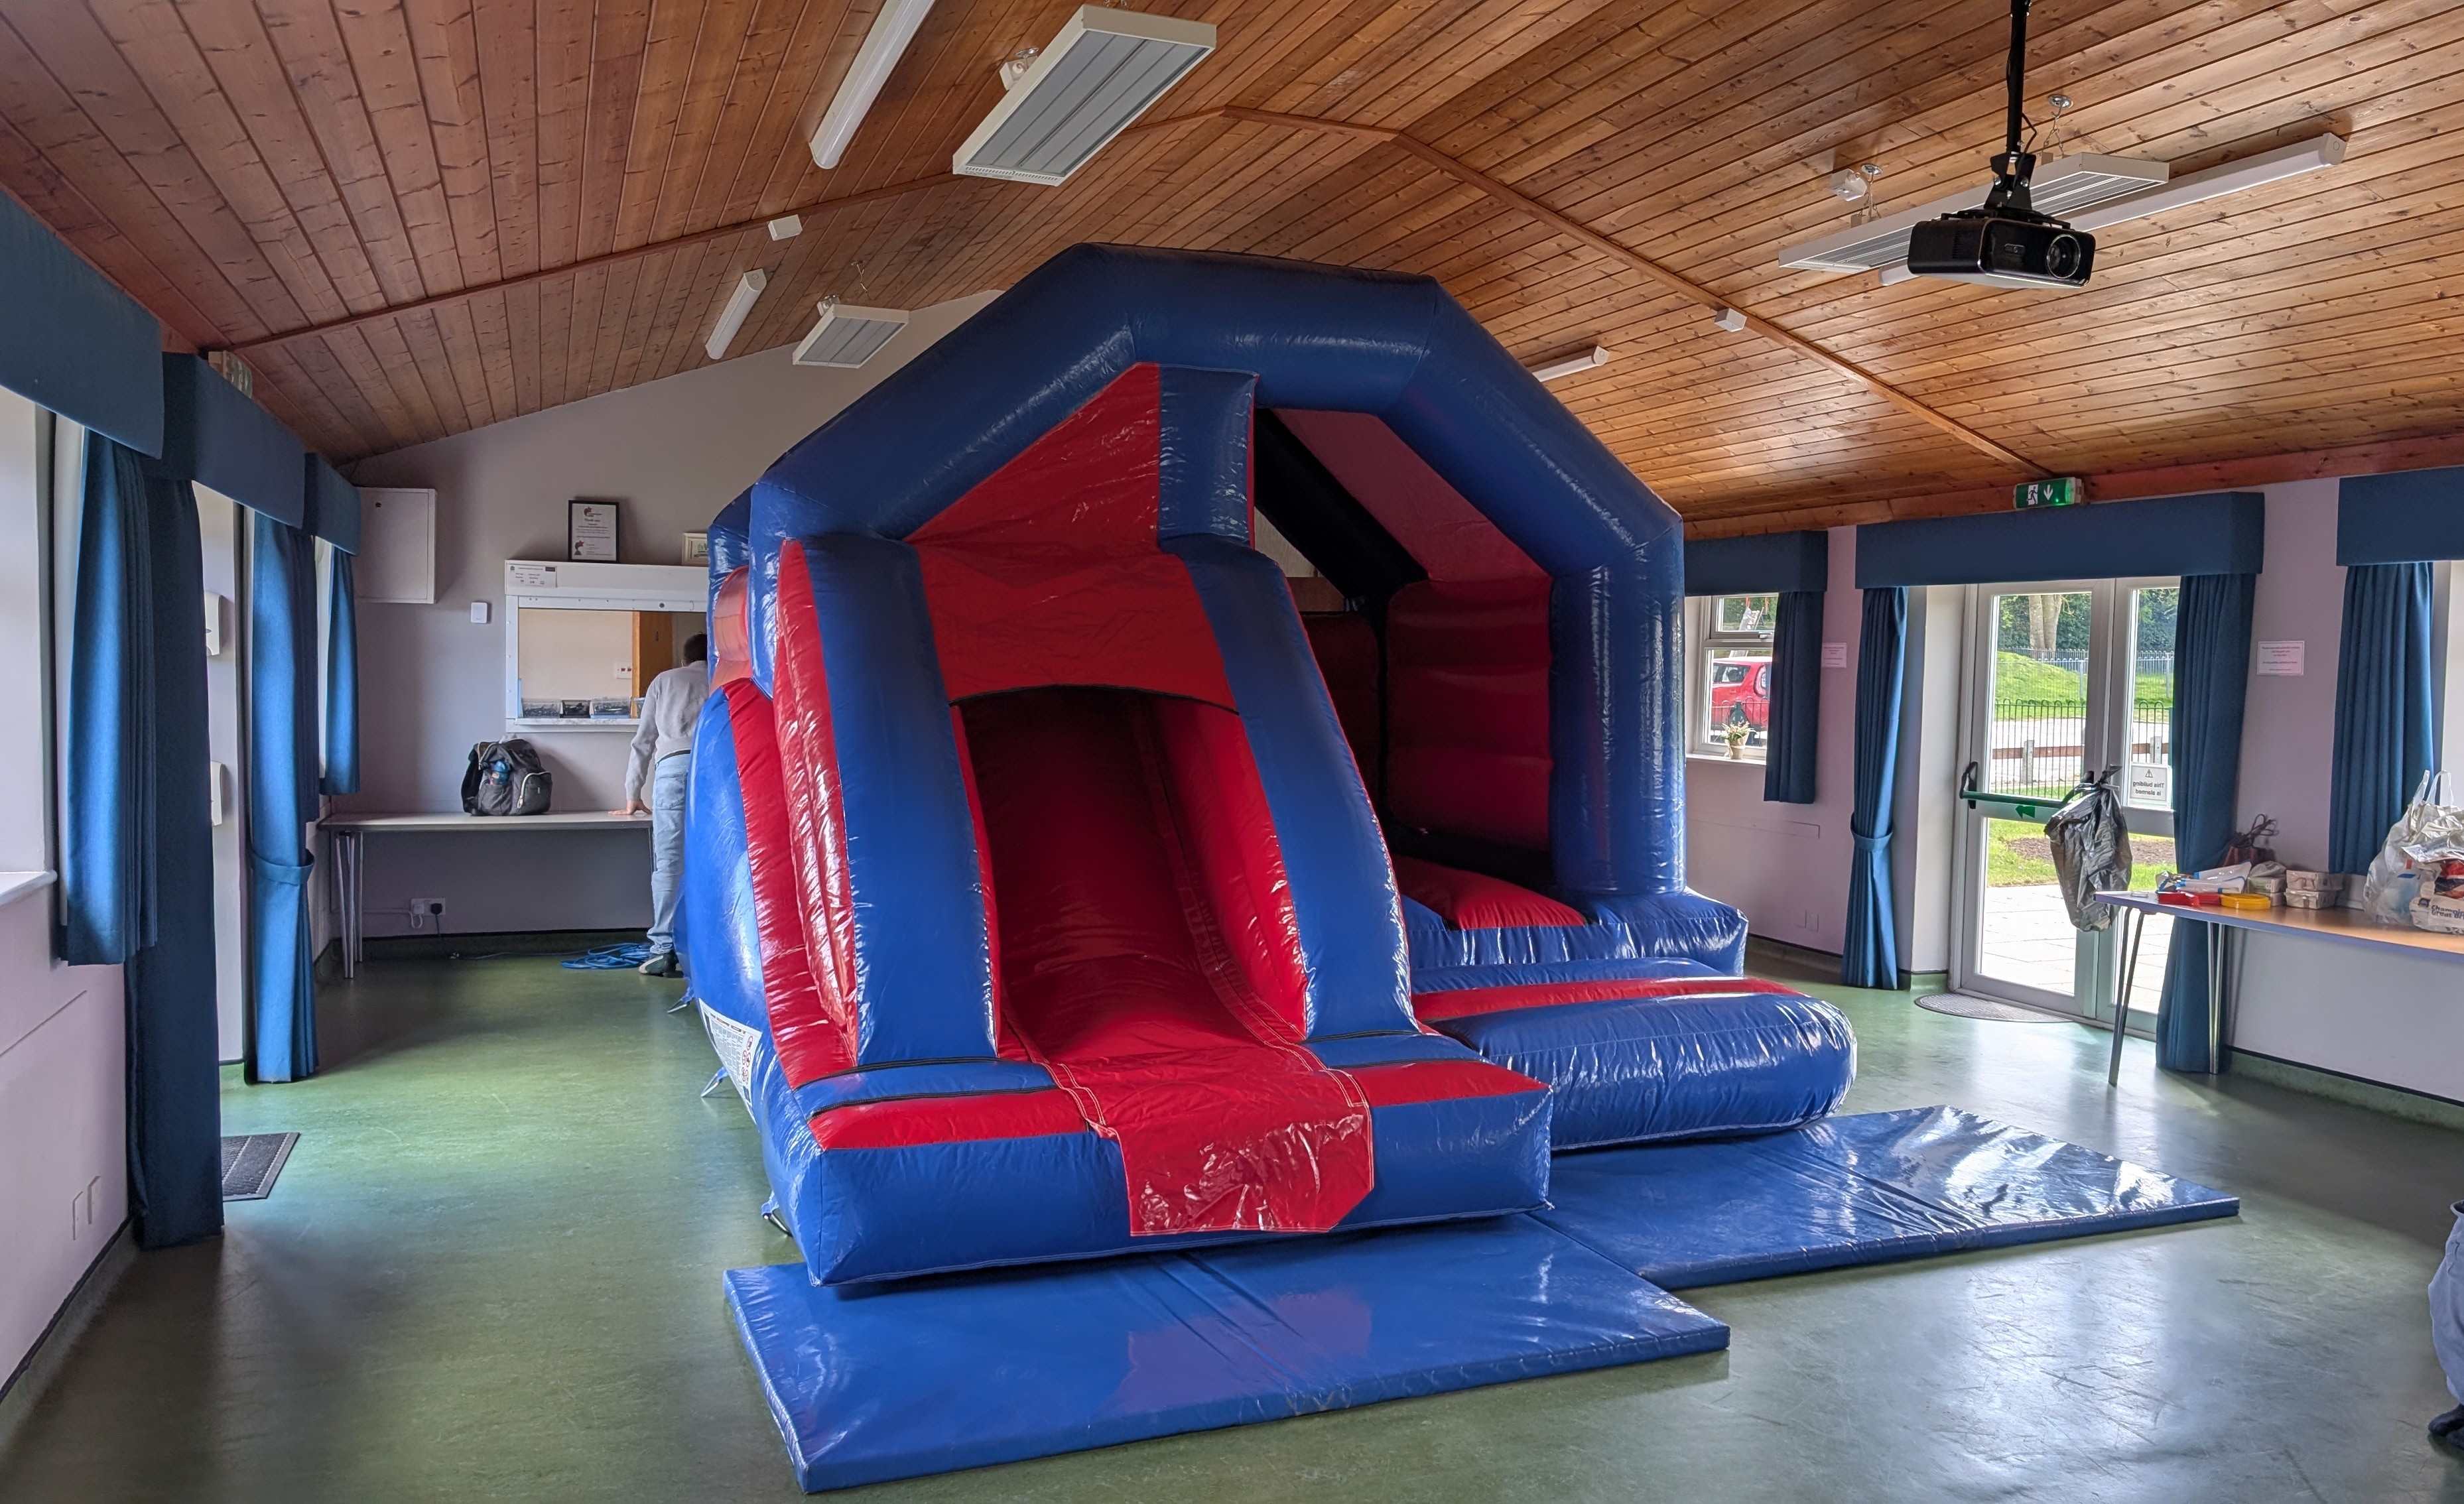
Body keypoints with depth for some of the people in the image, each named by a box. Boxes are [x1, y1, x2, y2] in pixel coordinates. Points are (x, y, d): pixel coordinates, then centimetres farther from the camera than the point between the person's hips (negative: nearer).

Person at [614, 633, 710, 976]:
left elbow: (643, 741, 28)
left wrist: (633, 796, 34)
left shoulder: (664, 681, 27)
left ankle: (664, 950, -8)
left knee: (669, 861, -3)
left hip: (674, 764, 0)